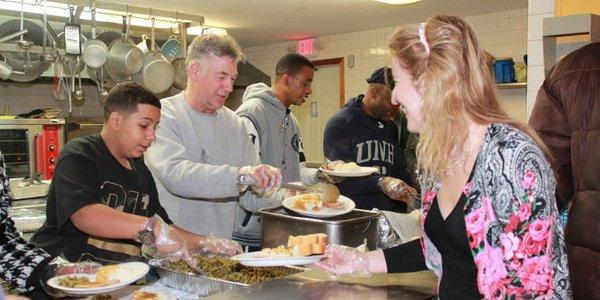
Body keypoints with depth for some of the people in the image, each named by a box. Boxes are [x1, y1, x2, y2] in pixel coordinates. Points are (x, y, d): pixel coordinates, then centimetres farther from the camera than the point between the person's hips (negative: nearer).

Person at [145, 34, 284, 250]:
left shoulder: (235, 123, 11)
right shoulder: (163, 115, -6)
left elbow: (251, 194, 8)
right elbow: (174, 174, -24)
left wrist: (284, 198, -11)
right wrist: (240, 176, -33)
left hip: (224, 246, 5)